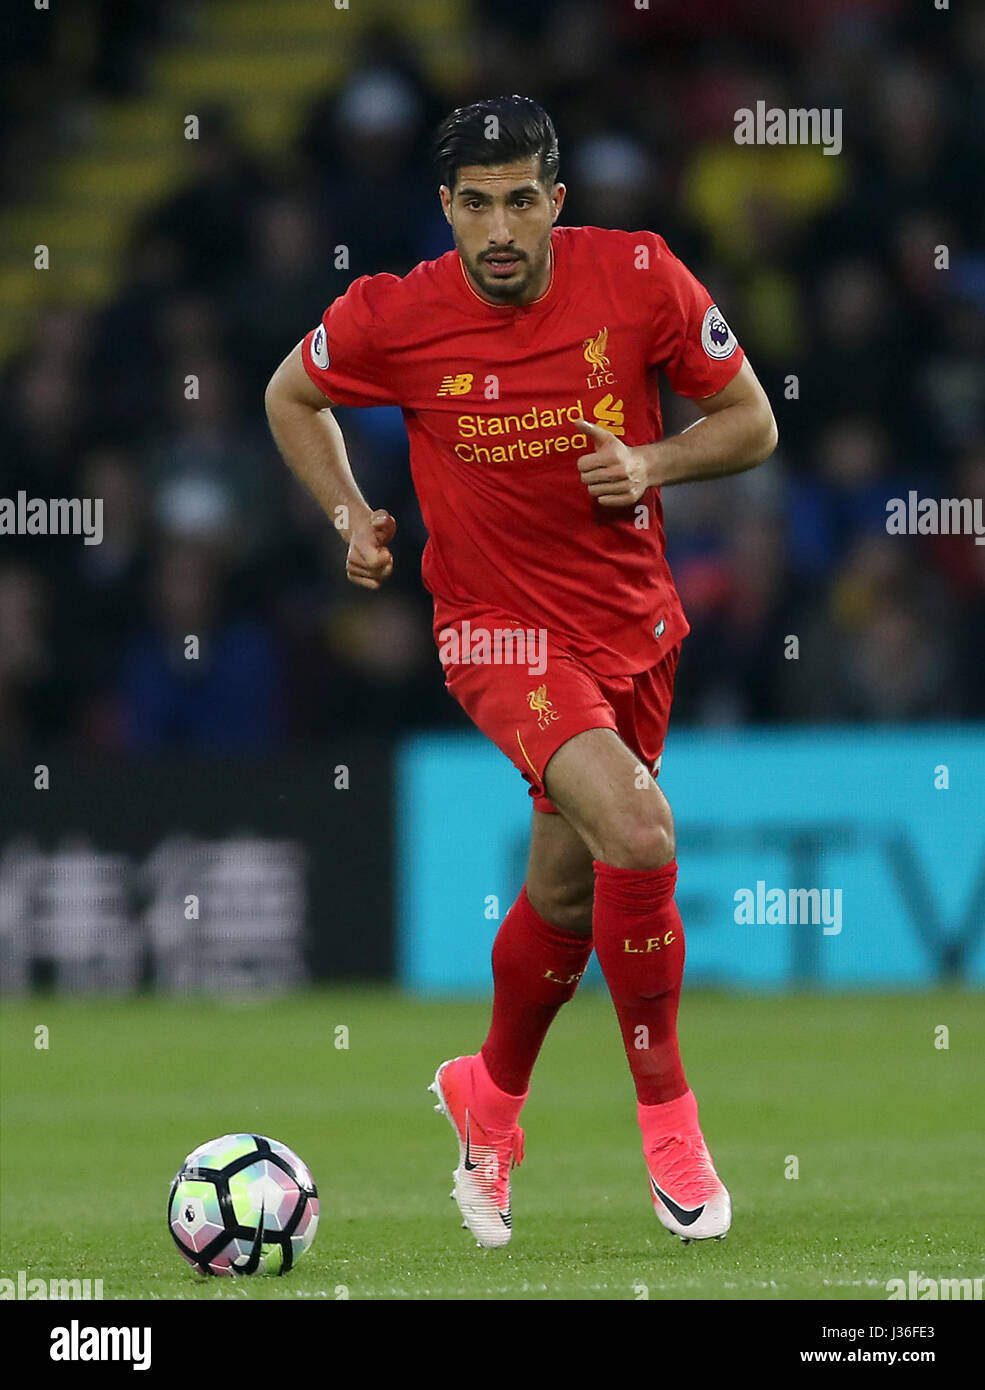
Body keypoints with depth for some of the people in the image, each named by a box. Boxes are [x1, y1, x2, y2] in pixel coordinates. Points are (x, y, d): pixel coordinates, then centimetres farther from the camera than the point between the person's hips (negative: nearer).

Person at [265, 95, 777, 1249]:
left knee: (567, 890, 16)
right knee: (638, 830, -26)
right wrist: (352, 518, -3)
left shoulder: (639, 278, -12)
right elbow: (291, 398, 9)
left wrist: (651, 463, -18)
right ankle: (668, 1116, -11)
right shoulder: (391, 318, -13)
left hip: (633, 621, 4)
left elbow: (751, 423, 0)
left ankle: (489, 1095, 44)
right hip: (500, 625, -4)